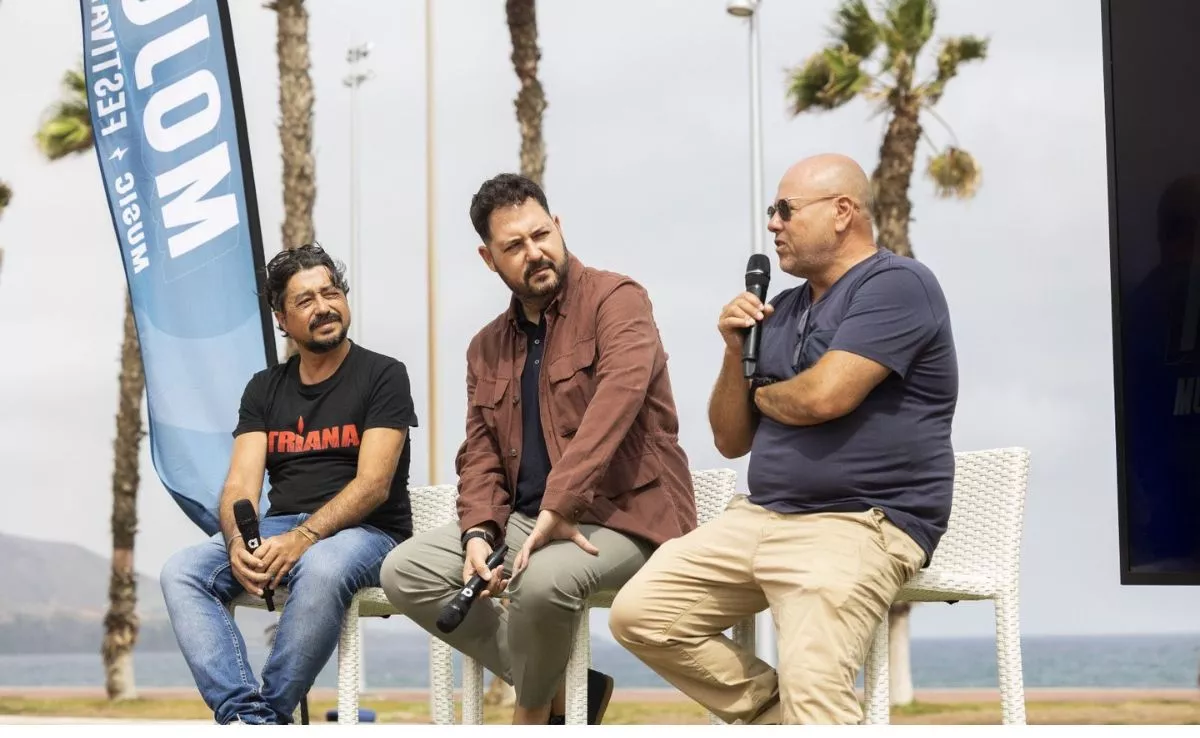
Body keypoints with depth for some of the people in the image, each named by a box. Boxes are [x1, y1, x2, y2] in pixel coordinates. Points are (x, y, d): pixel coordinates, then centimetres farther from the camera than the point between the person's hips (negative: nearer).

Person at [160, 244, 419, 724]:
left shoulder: (382, 375, 0)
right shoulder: (264, 389, 14)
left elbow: (373, 484, -11)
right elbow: (240, 485, 3)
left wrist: (302, 539, -25)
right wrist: (237, 543, -20)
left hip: (366, 532, -5)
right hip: (278, 531, 5)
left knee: (322, 569, -40)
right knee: (182, 572, -20)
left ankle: (270, 713, -27)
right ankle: (248, 717, -33)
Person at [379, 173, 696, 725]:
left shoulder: (615, 300, -8)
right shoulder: (487, 348, 14)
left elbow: (617, 398, -24)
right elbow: (479, 455, 12)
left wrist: (559, 507, -32)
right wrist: (478, 533, -9)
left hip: (619, 514, -7)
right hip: (525, 518, 7)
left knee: (542, 579, -37)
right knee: (404, 571, -9)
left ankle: (534, 709, -4)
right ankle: (563, 686, -2)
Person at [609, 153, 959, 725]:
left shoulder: (895, 284, -8)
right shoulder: (781, 309, 17)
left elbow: (823, 397, -21)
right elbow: (731, 441, 19)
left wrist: (763, 394, 2)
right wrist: (736, 353, 2)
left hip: (861, 525, -8)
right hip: (760, 516, 9)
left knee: (813, 690, -28)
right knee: (637, 614, -5)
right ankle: (778, 715, 1)